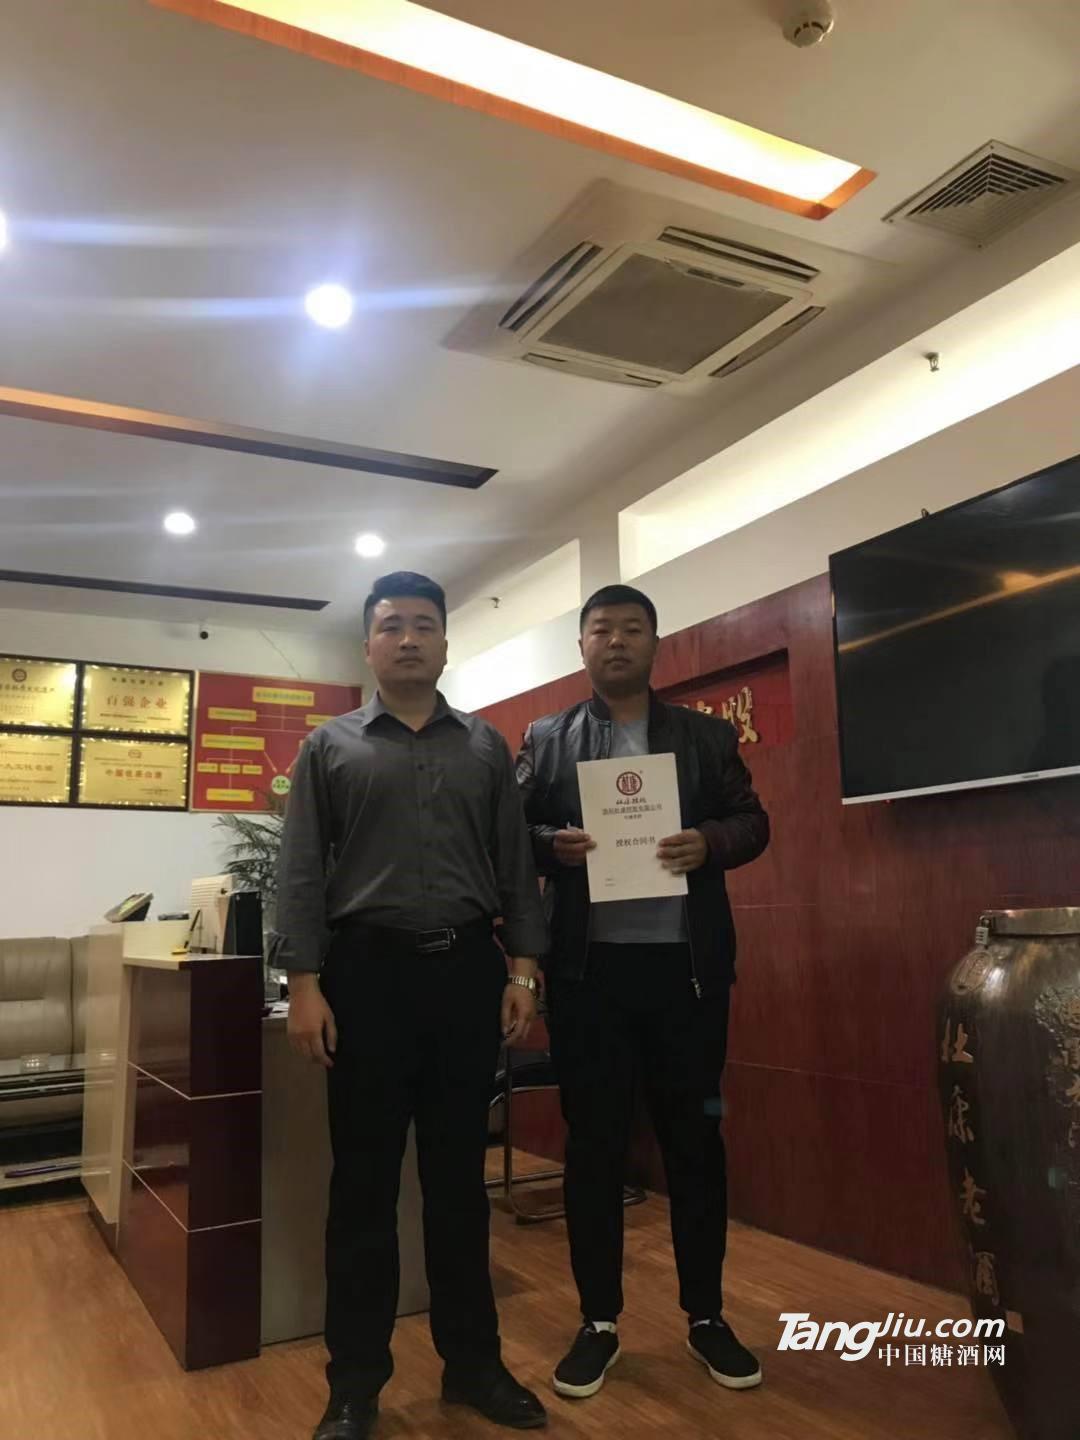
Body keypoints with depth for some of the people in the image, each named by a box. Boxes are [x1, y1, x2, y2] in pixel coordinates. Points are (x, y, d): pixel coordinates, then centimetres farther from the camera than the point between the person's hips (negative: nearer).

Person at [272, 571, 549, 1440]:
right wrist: (305, 984, -7)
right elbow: (303, 873, 1)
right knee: (365, 1178, 7)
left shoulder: (486, 747, 10)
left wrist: (523, 970, -1)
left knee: (459, 1174, 12)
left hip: (467, 970, 2)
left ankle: (473, 1362, 27)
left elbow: (516, 865, 7)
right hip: (368, 970, -1)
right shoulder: (331, 748, 6)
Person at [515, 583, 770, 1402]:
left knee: (694, 1136, 10)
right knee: (594, 1141, 8)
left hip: (685, 963, 1)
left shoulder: (708, 735, 9)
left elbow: (754, 822, 7)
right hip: (588, 966, 0)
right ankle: (599, 1321, 23)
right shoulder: (545, 741, 8)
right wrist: (552, 845, -16)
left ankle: (706, 1315, 27)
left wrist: (711, 842, -13)